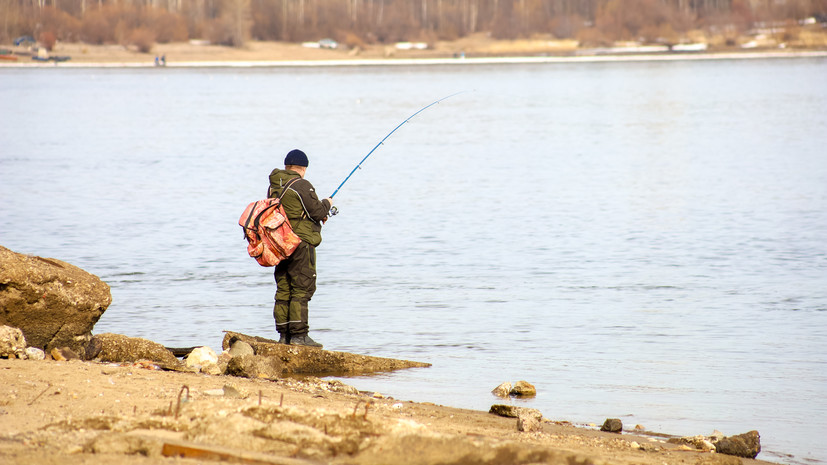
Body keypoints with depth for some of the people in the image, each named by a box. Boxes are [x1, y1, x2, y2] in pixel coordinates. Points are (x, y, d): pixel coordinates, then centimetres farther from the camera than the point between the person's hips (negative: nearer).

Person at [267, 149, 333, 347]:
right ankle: (299, 335, -8)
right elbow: (318, 212, -12)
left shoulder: (273, 187, 12)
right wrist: (327, 203, 10)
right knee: (301, 289, -5)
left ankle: (284, 335, 11)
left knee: (283, 290, 10)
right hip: (301, 243, -8)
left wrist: (319, 215, 21)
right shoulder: (301, 185, -13)